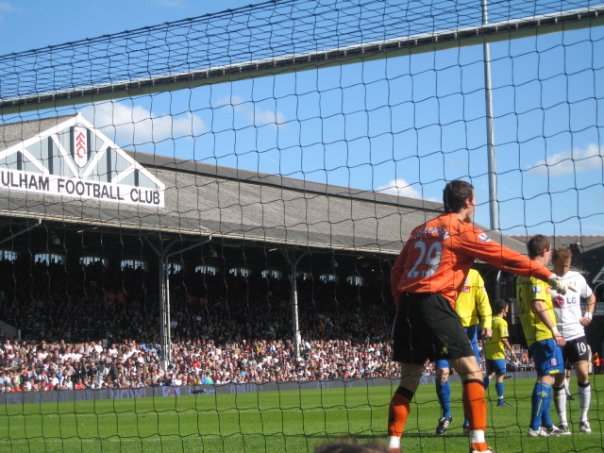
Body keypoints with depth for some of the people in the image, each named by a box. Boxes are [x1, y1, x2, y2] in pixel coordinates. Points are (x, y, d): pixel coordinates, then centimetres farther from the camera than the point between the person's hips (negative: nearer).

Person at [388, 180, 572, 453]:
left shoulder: (420, 230, 21)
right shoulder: (462, 230, 1)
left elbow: (396, 273, 20)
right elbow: (504, 257, -3)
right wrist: (548, 275, -1)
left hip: (407, 303, 7)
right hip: (435, 304, -7)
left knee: (409, 380, 12)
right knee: (471, 371, -4)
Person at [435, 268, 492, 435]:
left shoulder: (473, 275, 7)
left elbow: (482, 300, 0)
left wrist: (486, 323, -12)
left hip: (468, 328, 0)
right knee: (442, 372, -11)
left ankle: (469, 420, 10)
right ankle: (446, 415, 9)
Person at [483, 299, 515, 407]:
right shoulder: (502, 322, -13)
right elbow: (503, 339, -21)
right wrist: (511, 350, -13)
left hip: (488, 352, 7)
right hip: (497, 353, -7)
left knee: (490, 374, 17)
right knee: (500, 376, 0)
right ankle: (500, 400, 2)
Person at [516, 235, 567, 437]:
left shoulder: (523, 274, 16)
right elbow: (538, 305, -21)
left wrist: (551, 299, 19)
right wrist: (554, 329, -20)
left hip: (533, 335, 10)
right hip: (544, 334, -10)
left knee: (546, 377, 16)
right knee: (547, 377, -10)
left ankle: (546, 424, 21)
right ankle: (535, 426, -14)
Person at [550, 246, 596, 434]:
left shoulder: (577, 278, 6)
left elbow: (591, 296, 23)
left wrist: (588, 315, 10)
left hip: (576, 334, 2)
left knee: (583, 373, -8)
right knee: (558, 379, 1)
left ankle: (583, 419, 4)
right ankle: (563, 422, 8)